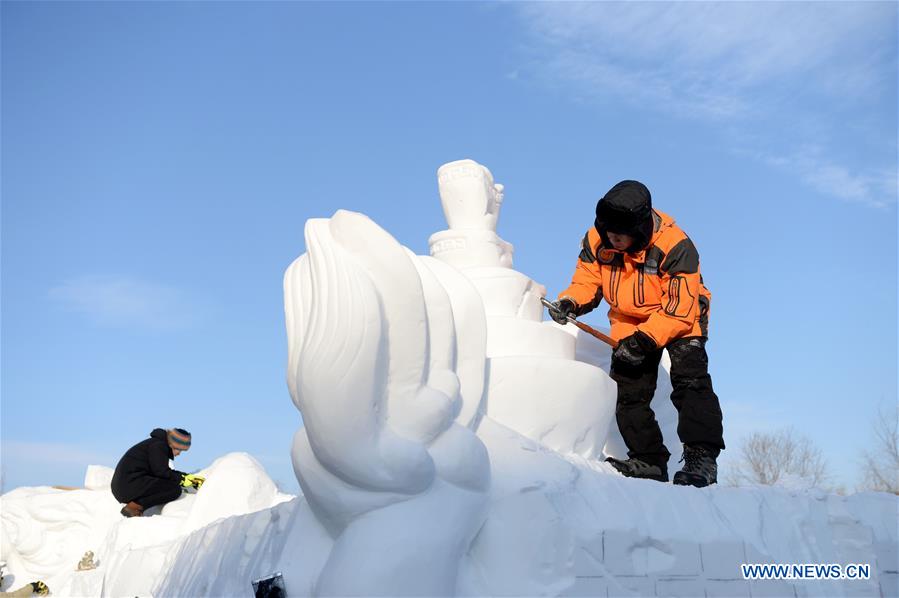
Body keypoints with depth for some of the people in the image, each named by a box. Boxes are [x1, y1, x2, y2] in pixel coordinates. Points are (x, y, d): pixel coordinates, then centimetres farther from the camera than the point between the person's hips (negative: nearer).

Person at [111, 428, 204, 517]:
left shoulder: (160, 445, 20)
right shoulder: (158, 445, -10)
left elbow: (168, 472, 22)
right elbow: (161, 472, -16)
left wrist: (188, 477, 14)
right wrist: (182, 479, -6)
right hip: (129, 485, -10)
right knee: (175, 489, -16)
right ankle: (134, 507, -16)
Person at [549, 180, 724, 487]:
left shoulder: (675, 246, -29)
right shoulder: (596, 241, -16)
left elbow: (680, 309, -27)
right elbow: (587, 282, -2)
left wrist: (644, 340, -34)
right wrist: (569, 302, -24)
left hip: (679, 319, -5)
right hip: (629, 322, 5)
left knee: (690, 379, -20)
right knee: (629, 391, 2)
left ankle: (701, 457, -16)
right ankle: (649, 461, 12)